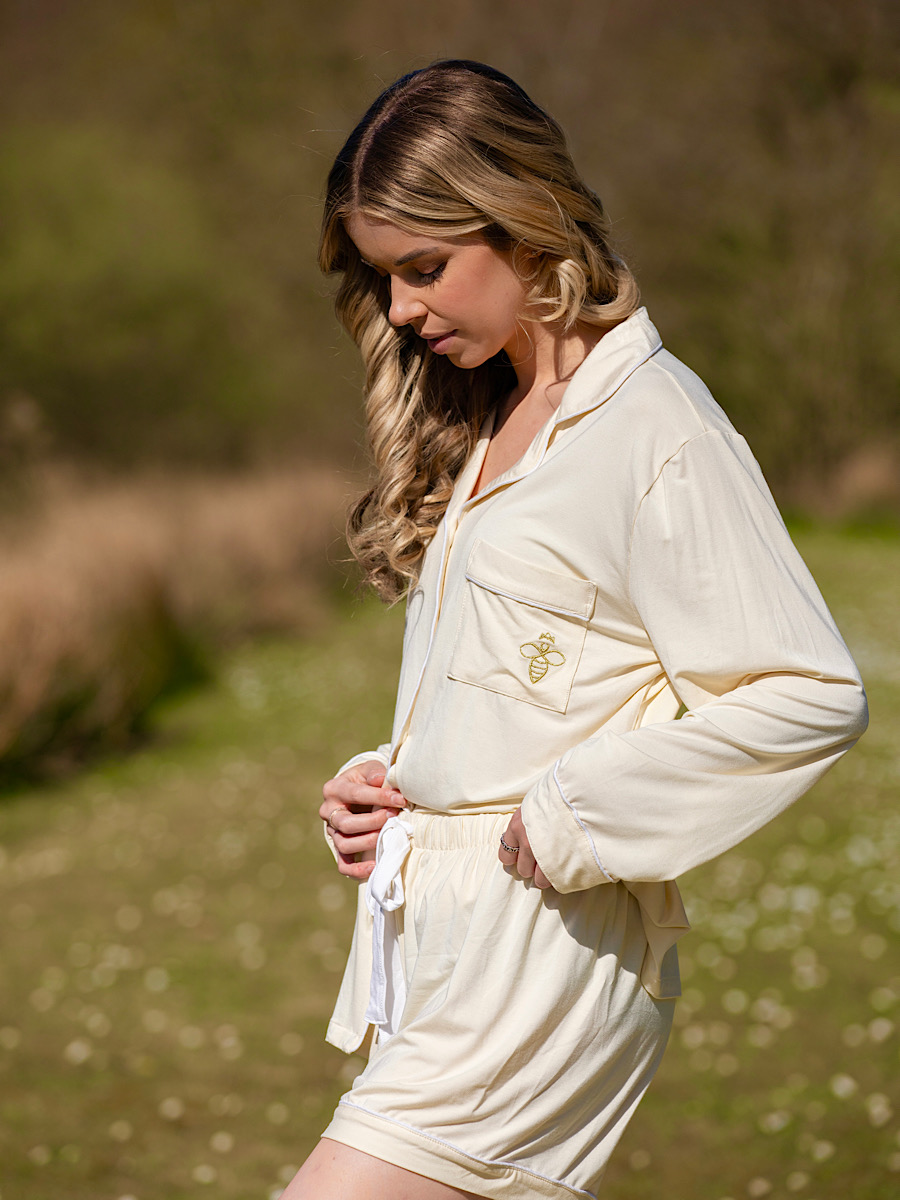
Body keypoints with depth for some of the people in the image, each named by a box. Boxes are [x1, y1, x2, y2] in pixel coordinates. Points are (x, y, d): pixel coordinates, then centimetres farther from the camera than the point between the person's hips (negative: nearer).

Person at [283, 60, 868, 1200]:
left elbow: (810, 696, -18)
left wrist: (571, 818, -16)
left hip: (543, 943, -8)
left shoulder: (656, 429, -12)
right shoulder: (479, 428, 16)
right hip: (437, 932, 8)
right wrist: (377, 783, 6)